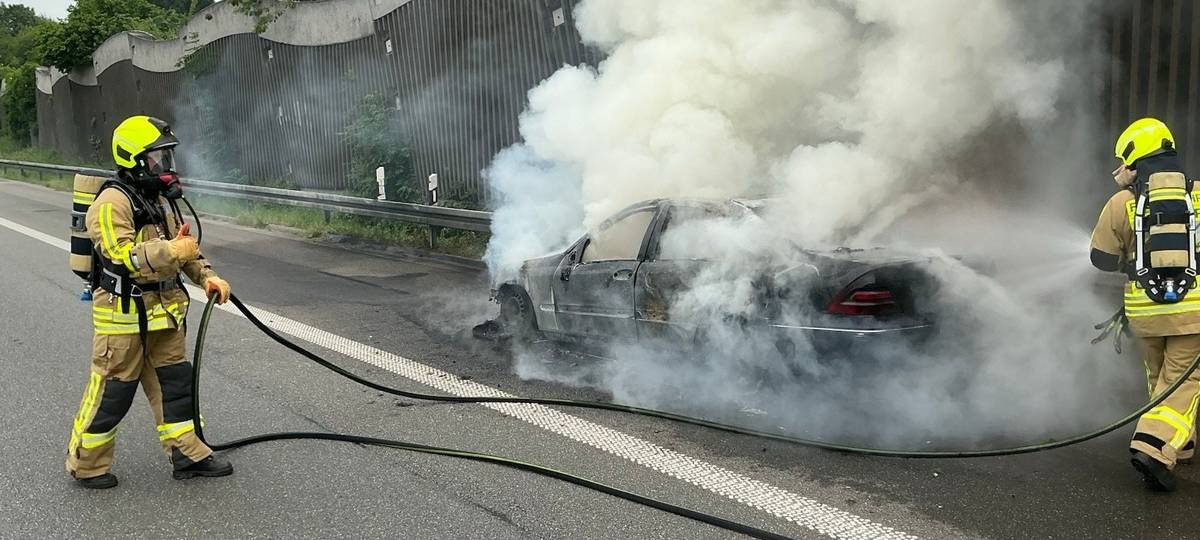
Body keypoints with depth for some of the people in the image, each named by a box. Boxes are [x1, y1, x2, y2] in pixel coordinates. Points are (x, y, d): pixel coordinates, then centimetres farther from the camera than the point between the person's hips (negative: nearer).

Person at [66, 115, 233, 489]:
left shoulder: (162, 199, 12)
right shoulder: (113, 202, -17)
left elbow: (183, 246, 18)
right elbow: (121, 257, -26)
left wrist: (206, 277, 4)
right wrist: (171, 251, -33)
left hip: (163, 311, 9)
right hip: (124, 314, -8)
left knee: (174, 382, 12)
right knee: (112, 391, 2)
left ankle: (187, 454, 22)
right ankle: (85, 465, 19)